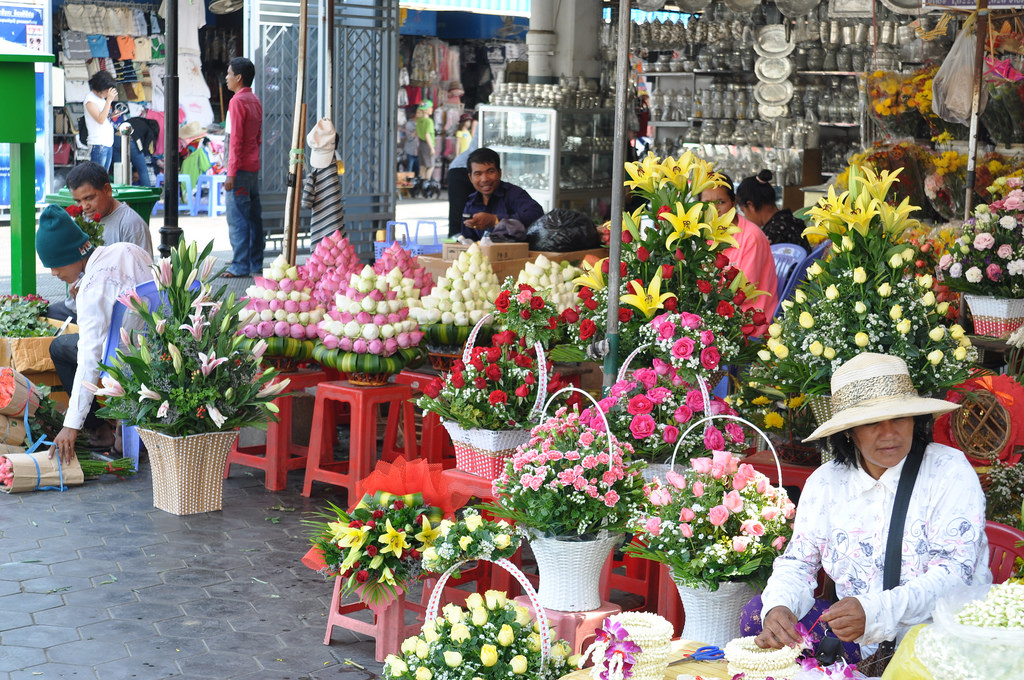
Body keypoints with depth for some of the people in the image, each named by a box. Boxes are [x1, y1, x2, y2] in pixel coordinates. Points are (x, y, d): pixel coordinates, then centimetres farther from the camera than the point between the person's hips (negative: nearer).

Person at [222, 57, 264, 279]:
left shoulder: (237, 101, -13)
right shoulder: (255, 101, 14)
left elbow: (236, 140, -17)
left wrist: (231, 173, -17)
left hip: (241, 169, -9)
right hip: (254, 167, 9)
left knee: (237, 219, -7)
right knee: (253, 217, 11)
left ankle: (240, 266, -7)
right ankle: (256, 263, 14)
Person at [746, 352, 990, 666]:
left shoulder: (949, 472, -8)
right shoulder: (825, 482, 6)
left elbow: (953, 573, -17)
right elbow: (797, 562, 7)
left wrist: (874, 612, -35)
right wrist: (779, 607, -19)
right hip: (857, 648, 4)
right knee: (759, 611, -11)